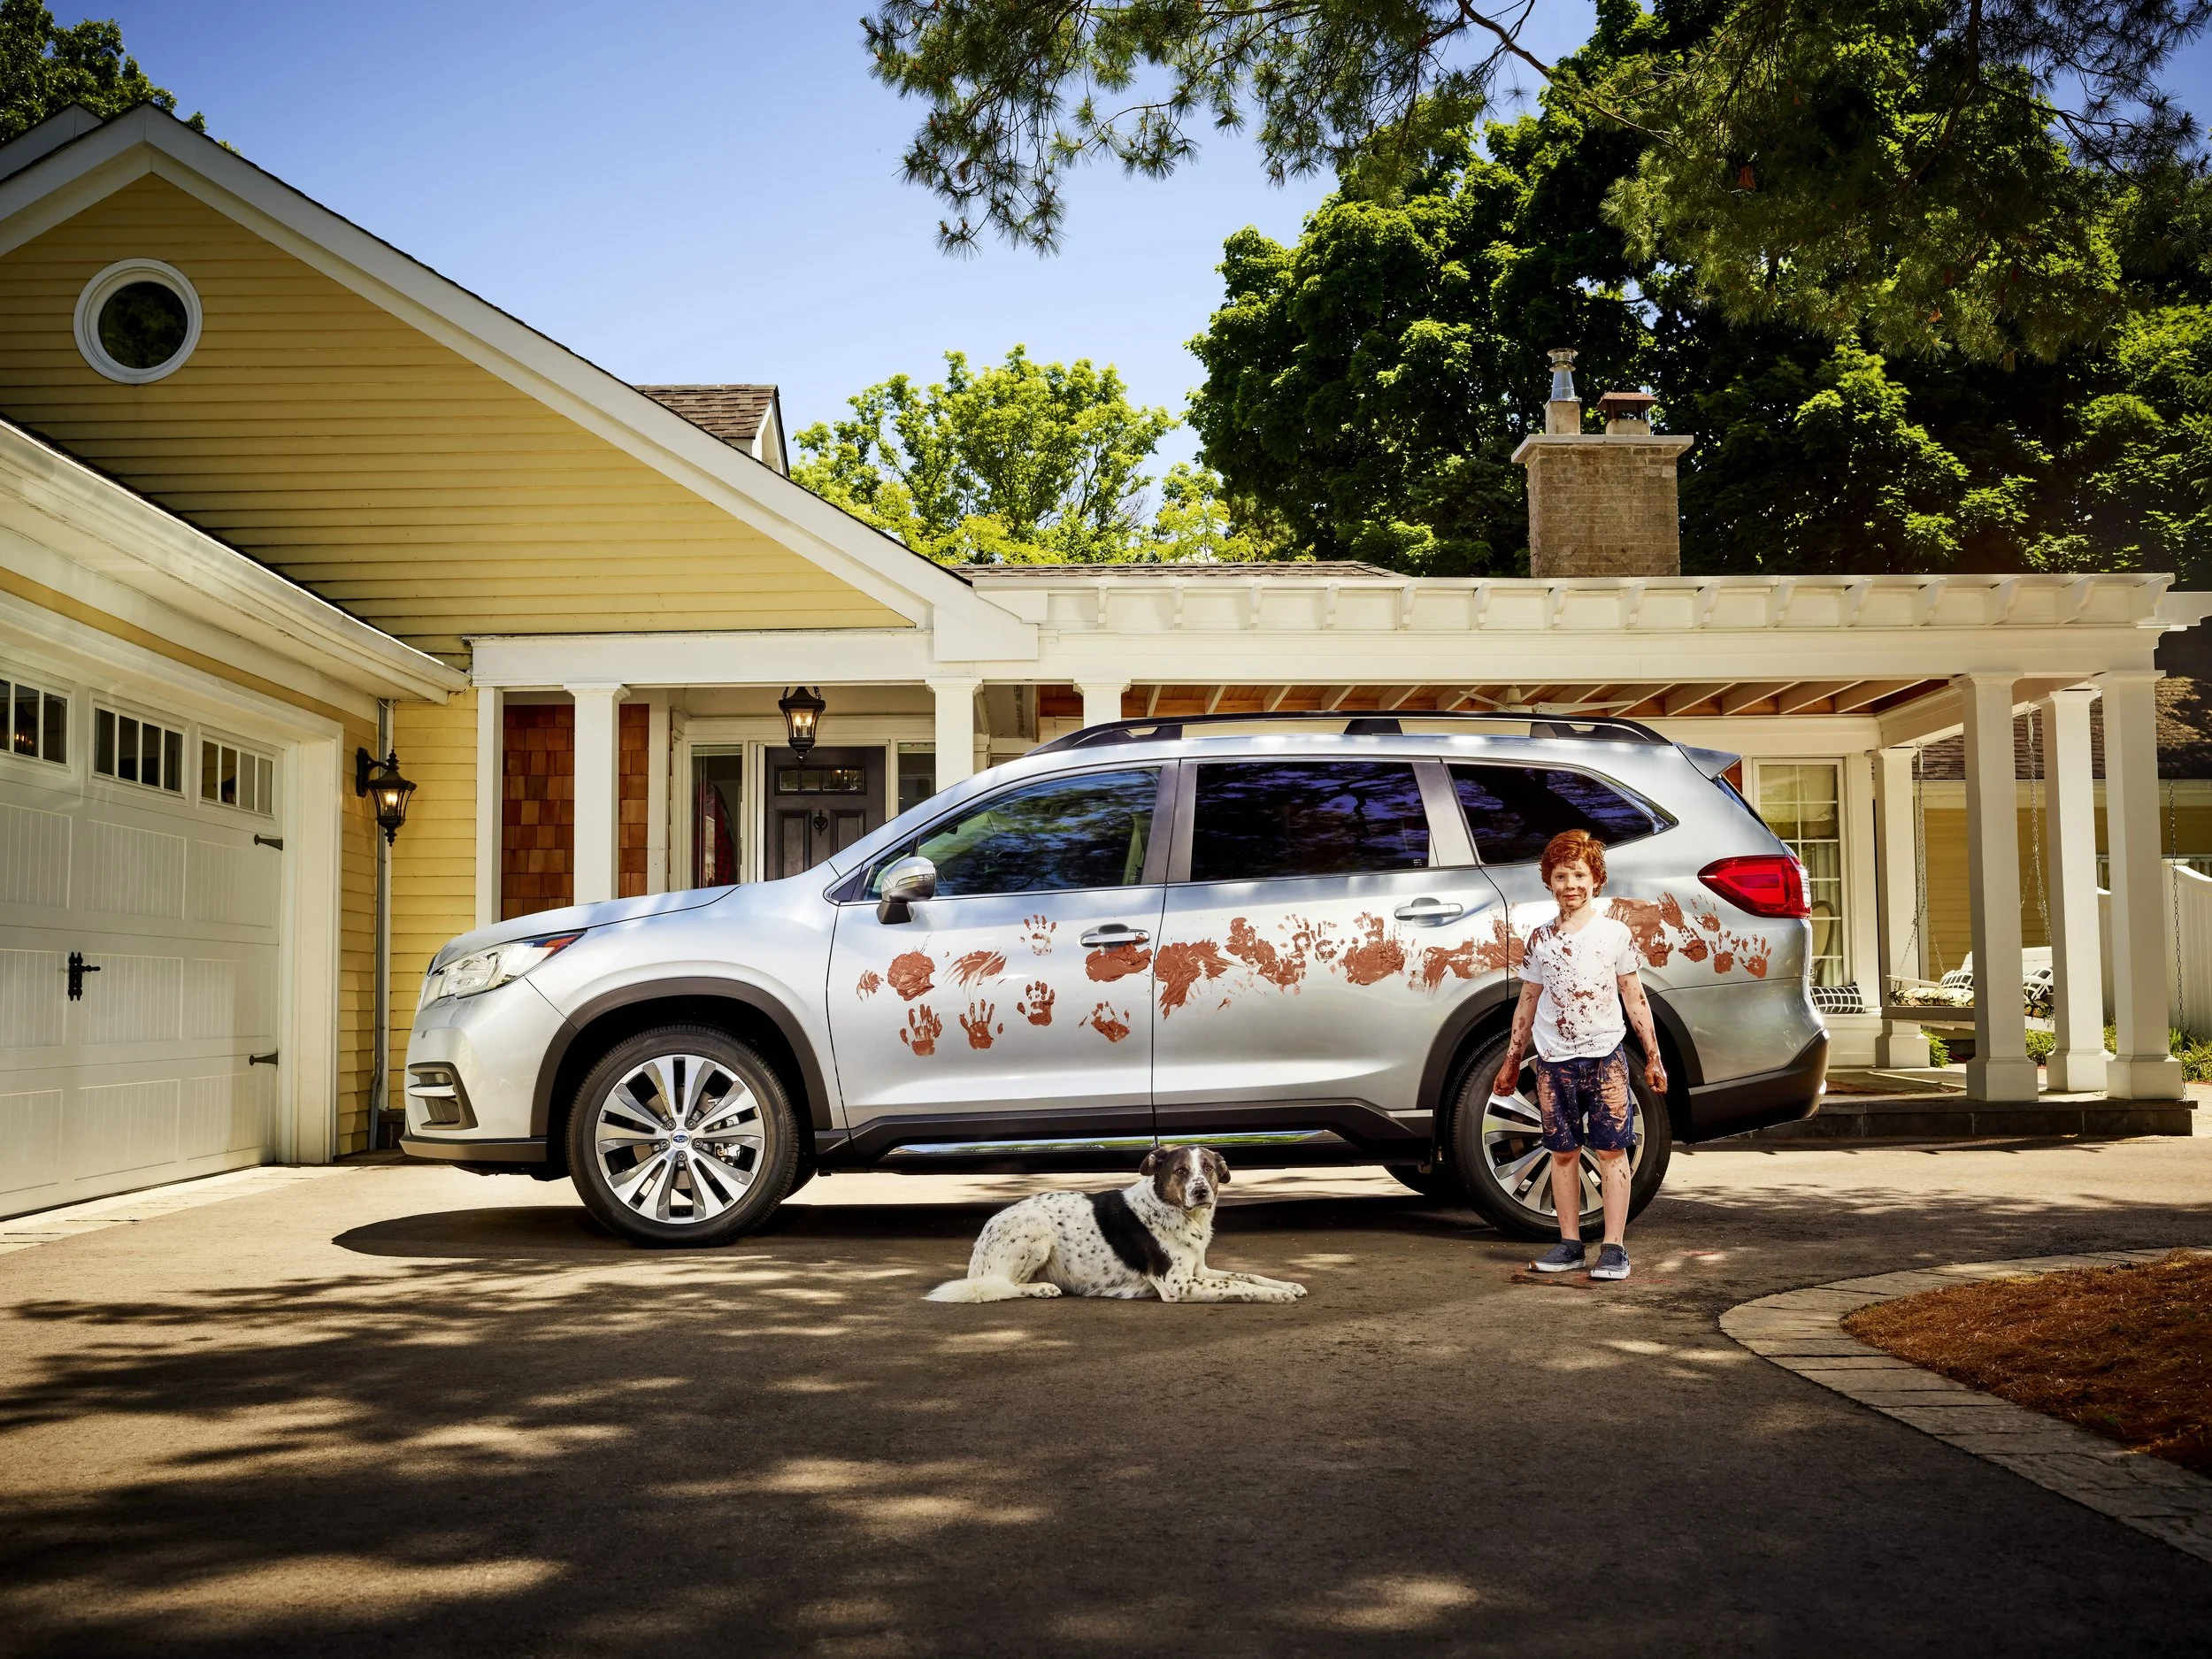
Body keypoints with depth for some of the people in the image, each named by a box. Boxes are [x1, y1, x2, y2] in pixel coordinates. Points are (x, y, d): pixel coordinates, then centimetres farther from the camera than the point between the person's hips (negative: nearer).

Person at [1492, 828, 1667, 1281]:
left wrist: (1652, 1057, 3)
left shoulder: (1615, 934, 2)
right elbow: (1527, 1005, 12)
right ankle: (1570, 1243, 14)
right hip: (1553, 1061, 2)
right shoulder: (1541, 940, 7)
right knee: (1563, 1152, 6)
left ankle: (1614, 1247, 1)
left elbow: (1634, 999, 5)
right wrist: (1511, 1062, 13)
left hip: (1605, 1057, -2)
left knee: (1611, 1151, -2)